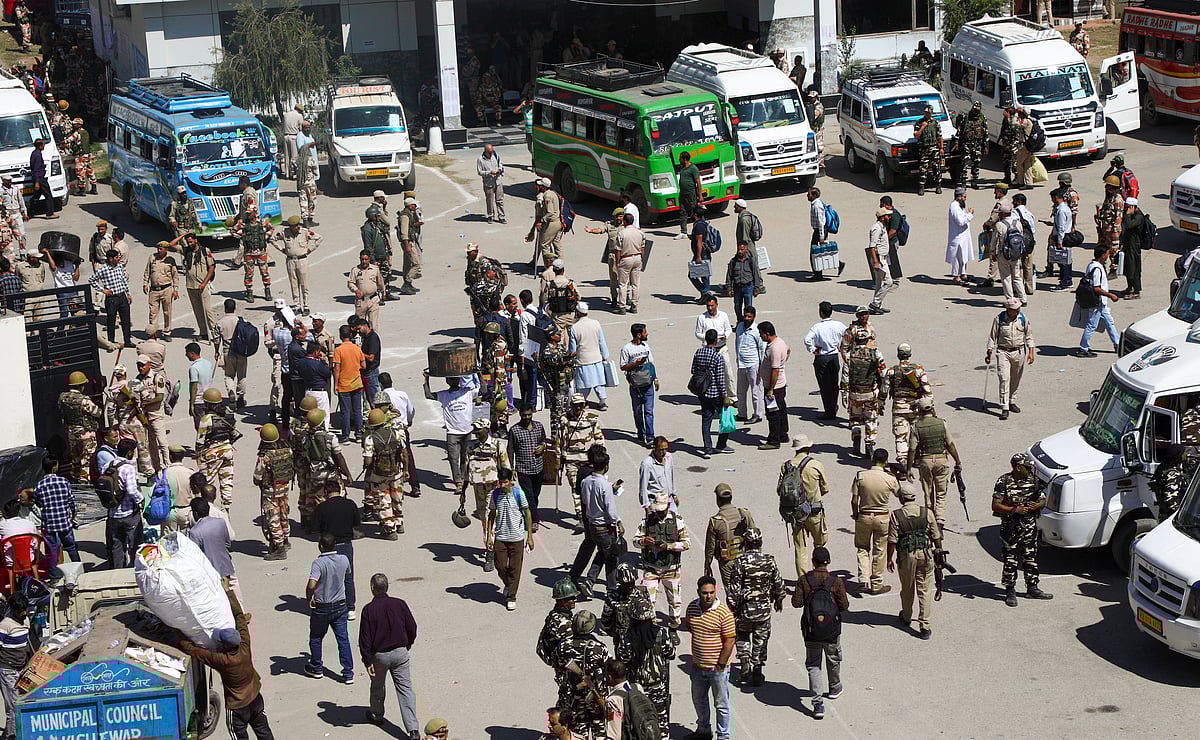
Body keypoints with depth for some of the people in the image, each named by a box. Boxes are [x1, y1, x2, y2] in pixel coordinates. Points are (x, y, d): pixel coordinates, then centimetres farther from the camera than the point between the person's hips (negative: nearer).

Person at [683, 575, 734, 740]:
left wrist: (720, 665, -15)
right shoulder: (692, 607, -1)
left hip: (717, 667, -6)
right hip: (697, 665, 6)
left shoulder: (724, 613, -20)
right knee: (698, 700, 23)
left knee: (721, 704, 8)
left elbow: (729, 641, -17)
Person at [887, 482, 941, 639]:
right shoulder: (927, 512, -3)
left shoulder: (896, 516, -9)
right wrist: (939, 552, 17)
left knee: (907, 589, 18)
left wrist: (890, 559, 4)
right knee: (925, 591, 4)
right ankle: (924, 626, 0)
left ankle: (906, 618, 38)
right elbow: (936, 536, 2)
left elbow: (892, 541, -8)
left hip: (906, 556, -1)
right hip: (926, 555, 1)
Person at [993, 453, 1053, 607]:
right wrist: (1014, 510, -21)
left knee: (1031, 557, 10)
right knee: (1010, 559, -2)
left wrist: (1037, 505, -12)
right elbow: (995, 506, -10)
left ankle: (1032, 588, 21)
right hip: (1010, 526, -4)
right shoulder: (1004, 482, -9)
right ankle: (1010, 591, 6)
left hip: (1030, 525, 4)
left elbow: (1043, 500, 12)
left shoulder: (1034, 480, 5)